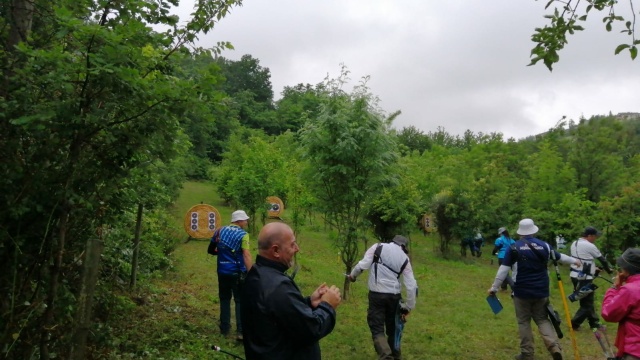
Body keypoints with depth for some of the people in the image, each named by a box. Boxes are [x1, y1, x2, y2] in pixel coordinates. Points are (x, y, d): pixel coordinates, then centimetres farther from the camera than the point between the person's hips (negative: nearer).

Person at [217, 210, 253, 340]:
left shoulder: (221, 230, 6)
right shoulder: (243, 235, -9)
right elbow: (246, 255, -18)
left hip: (222, 271, 5)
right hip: (237, 273, -5)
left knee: (225, 299, 17)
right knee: (240, 301, 2)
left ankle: (225, 328, 23)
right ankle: (240, 331, -3)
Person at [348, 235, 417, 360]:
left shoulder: (378, 247, 0)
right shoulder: (404, 258, 6)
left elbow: (362, 265, -9)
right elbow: (412, 286, 4)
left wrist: (352, 275, 11)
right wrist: (408, 306, 14)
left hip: (376, 294, -3)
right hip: (394, 295, 3)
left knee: (377, 328, 2)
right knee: (392, 327, 21)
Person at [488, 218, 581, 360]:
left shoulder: (514, 247, -8)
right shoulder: (544, 245, 2)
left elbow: (504, 269, -10)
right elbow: (559, 257, 21)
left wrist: (494, 287, -2)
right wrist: (574, 260, 42)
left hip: (522, 292, -3)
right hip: (541, 291, 3)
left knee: (524, 322, 9)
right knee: (542, 319, 16)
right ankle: (554, 346, -3)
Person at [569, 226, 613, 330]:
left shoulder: (574, 243, 10)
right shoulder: (589, 246, -14)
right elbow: (602, 259, 0)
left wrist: (593, 268, 21)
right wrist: (608, 270, 16)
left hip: (575, 276, 9)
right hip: (584, 278, -9)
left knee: (587, 301, 18)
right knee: (587, 303, 1)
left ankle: (594, 323, 26)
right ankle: (574, 324, 2)